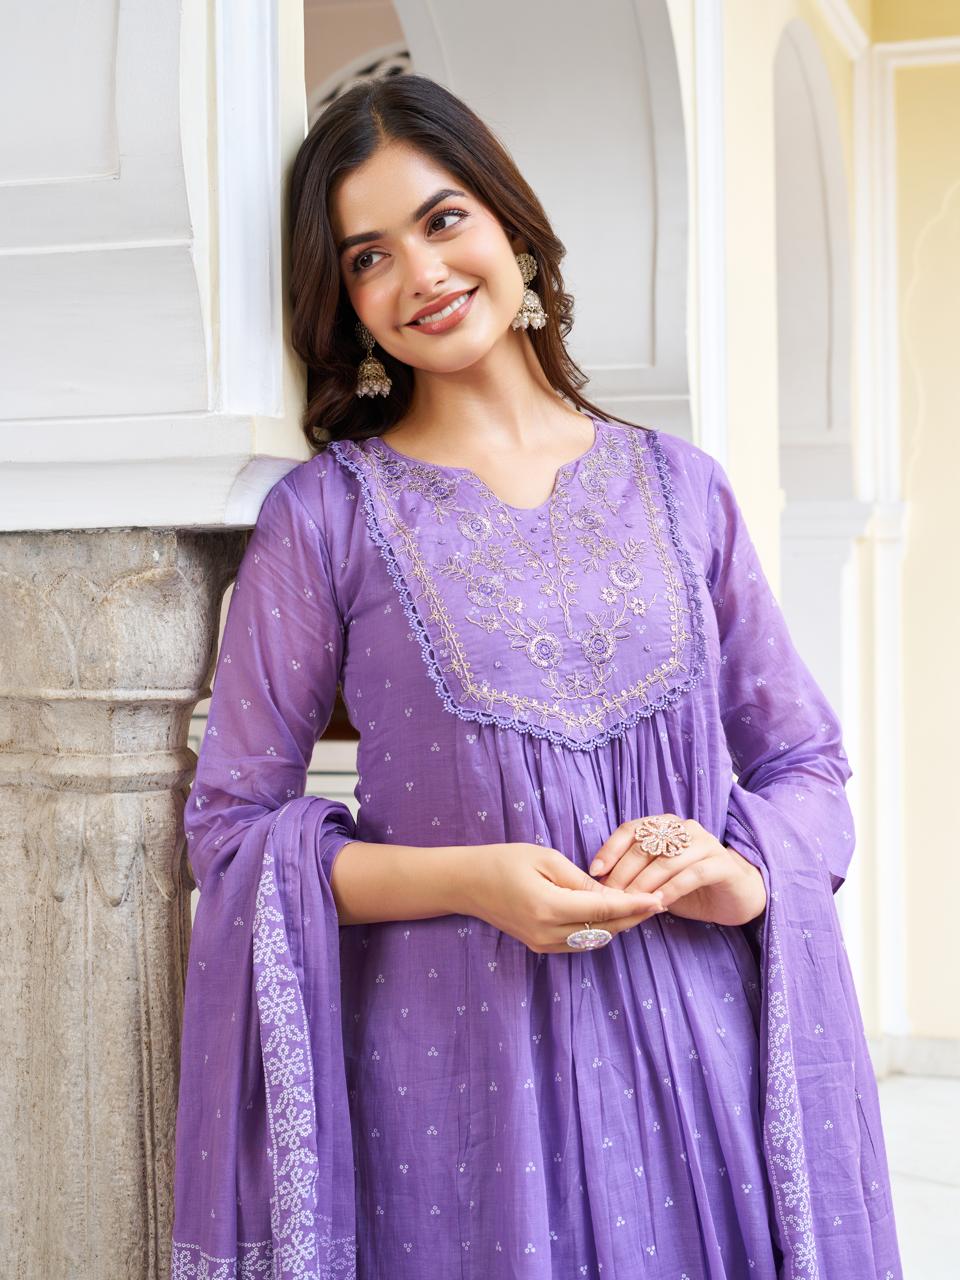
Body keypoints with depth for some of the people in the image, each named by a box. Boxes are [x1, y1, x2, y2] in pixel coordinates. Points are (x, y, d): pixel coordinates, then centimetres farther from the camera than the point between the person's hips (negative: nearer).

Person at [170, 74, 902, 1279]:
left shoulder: (677, 487, 6)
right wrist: (465, 879, -16)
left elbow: (805, 762, 11)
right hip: (456, 1064, -2)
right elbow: (232, 822, -2)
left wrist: (735, 874, -10)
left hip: (698, 1054, 3)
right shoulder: (326, 513, -2)